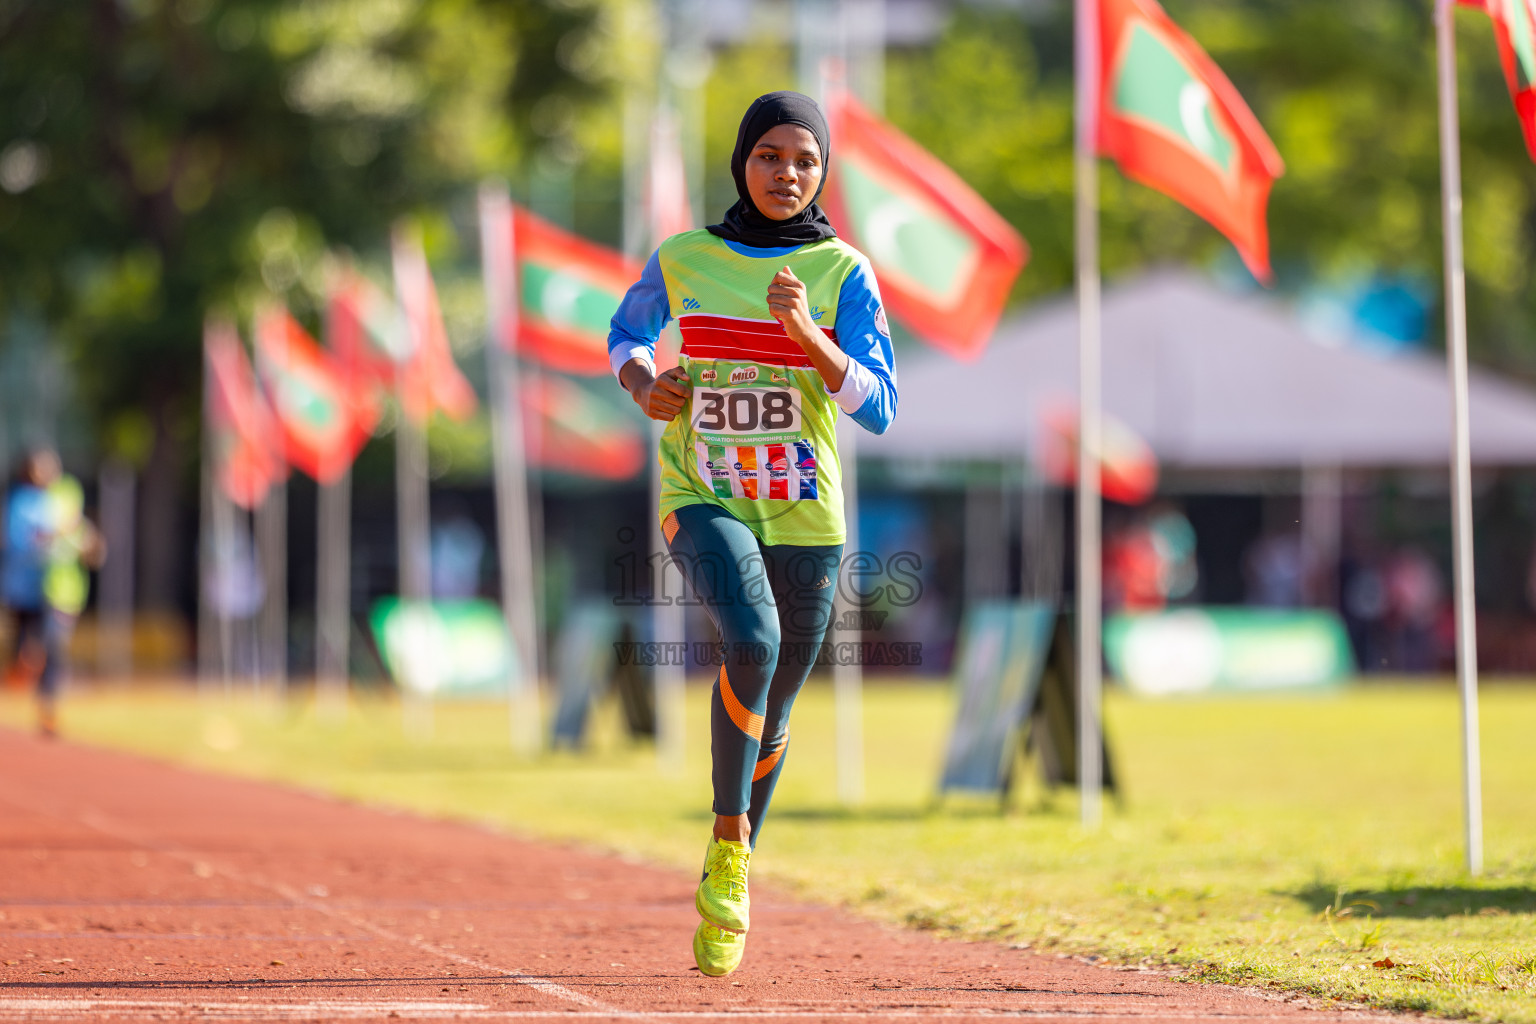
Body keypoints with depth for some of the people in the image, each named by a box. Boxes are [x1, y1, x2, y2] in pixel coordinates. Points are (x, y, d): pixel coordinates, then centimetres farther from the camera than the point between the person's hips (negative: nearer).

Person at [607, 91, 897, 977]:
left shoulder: (844, 274, -2)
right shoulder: (682, 259, 2)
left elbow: (880, 407, -11)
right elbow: (628, 334, 21)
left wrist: (805, 330, -24)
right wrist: (644, 383, -1)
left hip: (806, 519, 1)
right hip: (702, 501, -1)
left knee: (772, 713, 11)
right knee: (752, 640, -31)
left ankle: (730, 899, 33)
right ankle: (728, 843, -17)